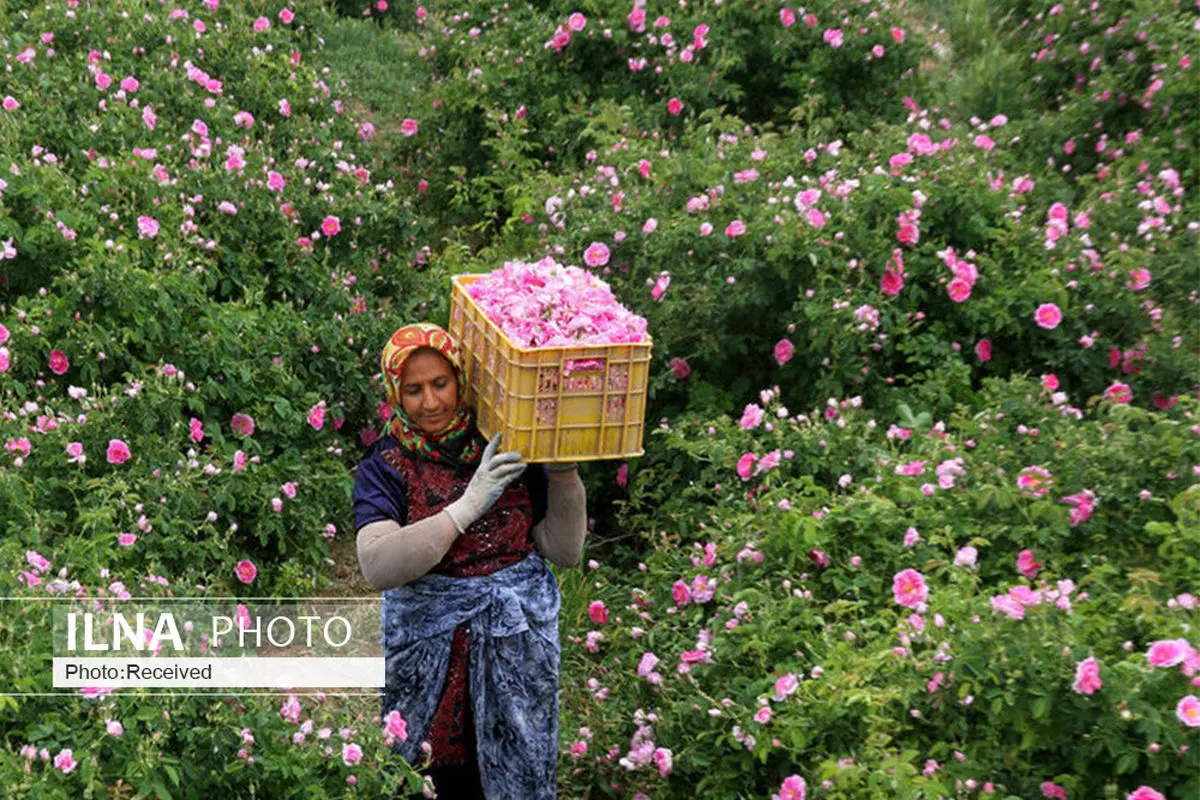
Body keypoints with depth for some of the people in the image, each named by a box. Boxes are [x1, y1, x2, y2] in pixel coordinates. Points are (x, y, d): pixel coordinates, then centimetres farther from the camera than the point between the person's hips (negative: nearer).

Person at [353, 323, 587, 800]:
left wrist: (564, 473, -12)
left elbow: (564, 552, 2)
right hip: (432, 648, -1)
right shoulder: (384, 467, -5)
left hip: (518, 641, 2)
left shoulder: (506, 448, 0)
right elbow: (377, 568, -21)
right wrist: (468, 505, -26)